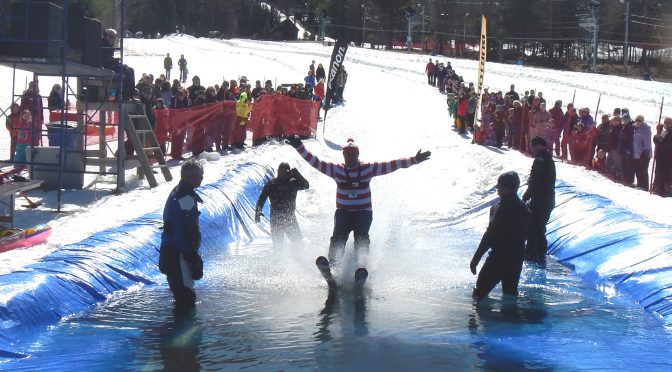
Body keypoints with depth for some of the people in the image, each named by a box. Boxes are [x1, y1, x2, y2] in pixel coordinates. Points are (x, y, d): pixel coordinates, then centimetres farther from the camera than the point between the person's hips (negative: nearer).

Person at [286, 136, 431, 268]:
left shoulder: (368, 169, 3)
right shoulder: (336, 170, 4)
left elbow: (390, 166, 0)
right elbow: (315, 162, 1)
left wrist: (414, 160, -6)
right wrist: (299, 147, -9)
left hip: (363, 212, 0)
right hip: (343, 212, 1)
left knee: (361, 240, -19)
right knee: (338, 239, -17)